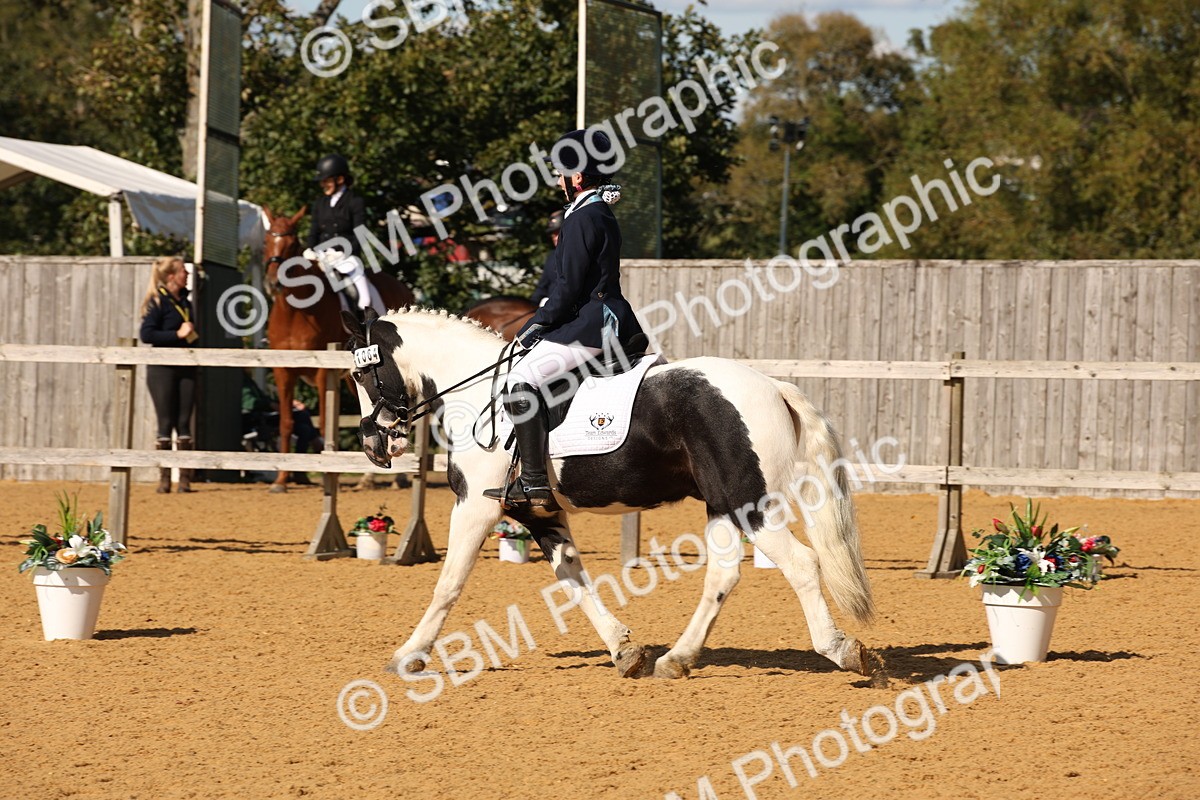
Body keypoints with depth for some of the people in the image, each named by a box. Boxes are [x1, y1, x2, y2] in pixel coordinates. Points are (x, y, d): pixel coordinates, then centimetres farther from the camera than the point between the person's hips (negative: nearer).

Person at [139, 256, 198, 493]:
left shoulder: (186, 303, 13)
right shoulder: (158, 302, -7)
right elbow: (147, 334, -17)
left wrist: (193, 334, 8)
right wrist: (177, 334, -19)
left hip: (185, 369, 6)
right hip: (162, 369, -6)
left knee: (184, 423, 3)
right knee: (166, 423, -2)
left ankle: (185, 478, 4)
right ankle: (164, 479, 4)